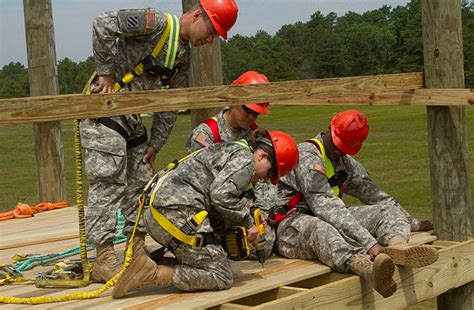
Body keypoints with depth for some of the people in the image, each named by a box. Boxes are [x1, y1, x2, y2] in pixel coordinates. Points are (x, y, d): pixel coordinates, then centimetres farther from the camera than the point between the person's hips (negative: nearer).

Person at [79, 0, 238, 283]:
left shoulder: (184, 55, 12)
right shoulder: (157, 23, -15)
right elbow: (104, 24, -25)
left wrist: (155, 144, 12)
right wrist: (107, 72, -19)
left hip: (134, 121, 9)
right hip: (104, 109, -9)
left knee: (142, 183, 10)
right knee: (108, 183, -10)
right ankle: (104, 260, -7)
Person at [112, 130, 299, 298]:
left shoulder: (228, 151, 28)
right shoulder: (244, 158, -3)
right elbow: (221, 196, -18)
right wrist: (247, 223, -4)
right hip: (178, 214, -10)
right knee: (222, 278, -4)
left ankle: (146, 261, 3)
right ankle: (150, 273, -18)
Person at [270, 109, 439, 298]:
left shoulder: (346, 163, 13)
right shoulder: (307, 156, -16)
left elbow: (375, 195, 25)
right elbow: (328, 208, -28)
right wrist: (369, 243, -36)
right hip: (292, 227, -8)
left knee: (387, 209, -4)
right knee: (319, 227, -43)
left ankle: (398, 244, -41)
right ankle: (366, 267, -71)